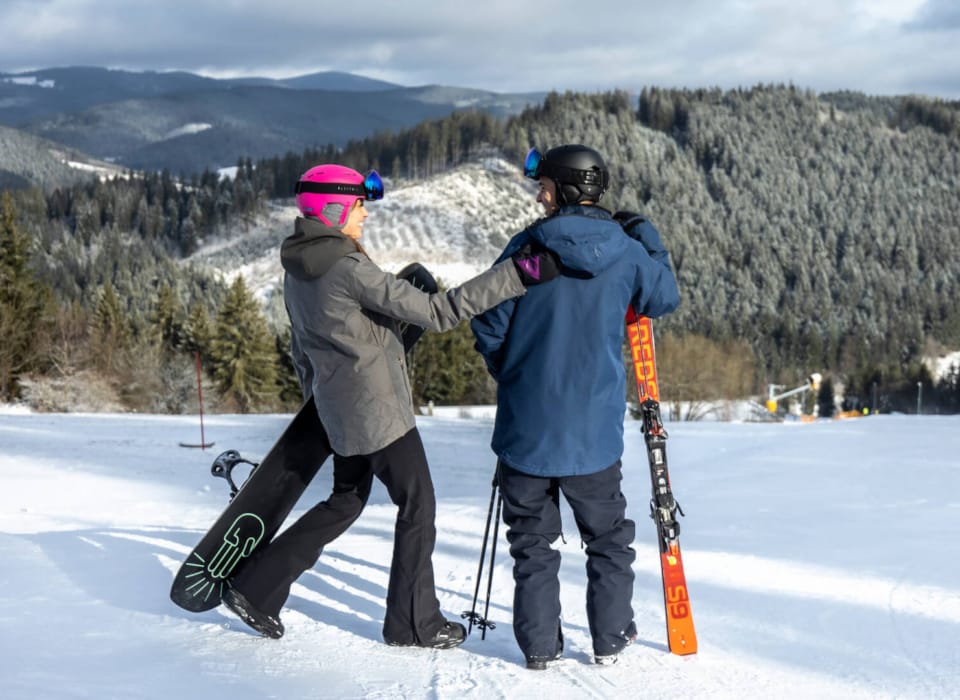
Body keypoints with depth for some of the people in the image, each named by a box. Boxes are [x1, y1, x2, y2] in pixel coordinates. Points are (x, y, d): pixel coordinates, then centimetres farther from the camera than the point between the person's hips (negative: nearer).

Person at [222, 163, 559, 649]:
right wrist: (519, 274, -28)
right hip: (379, 412, -9)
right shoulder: (349, 270, -22)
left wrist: (317, 400, 29)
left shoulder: (296, 272, 6)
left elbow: (302, 349, 16)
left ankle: (256, 589, 19)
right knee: (417, 507, 5)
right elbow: (435, 312, -26)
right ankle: (413, 624, 14)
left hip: (340, 413, 9)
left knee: (346, 501, 21)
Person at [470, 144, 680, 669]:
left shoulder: (527, 247, -9)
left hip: (526, 424, -1)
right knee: (608, 536, 18)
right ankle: (610, 637, 21)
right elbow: (666, 297, 15)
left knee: (532, 538, 12)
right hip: (593, 428, 1)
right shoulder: (625, 252, -4)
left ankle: (539, 643, 13)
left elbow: (489, 328, -5)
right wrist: (648, 239, 23)